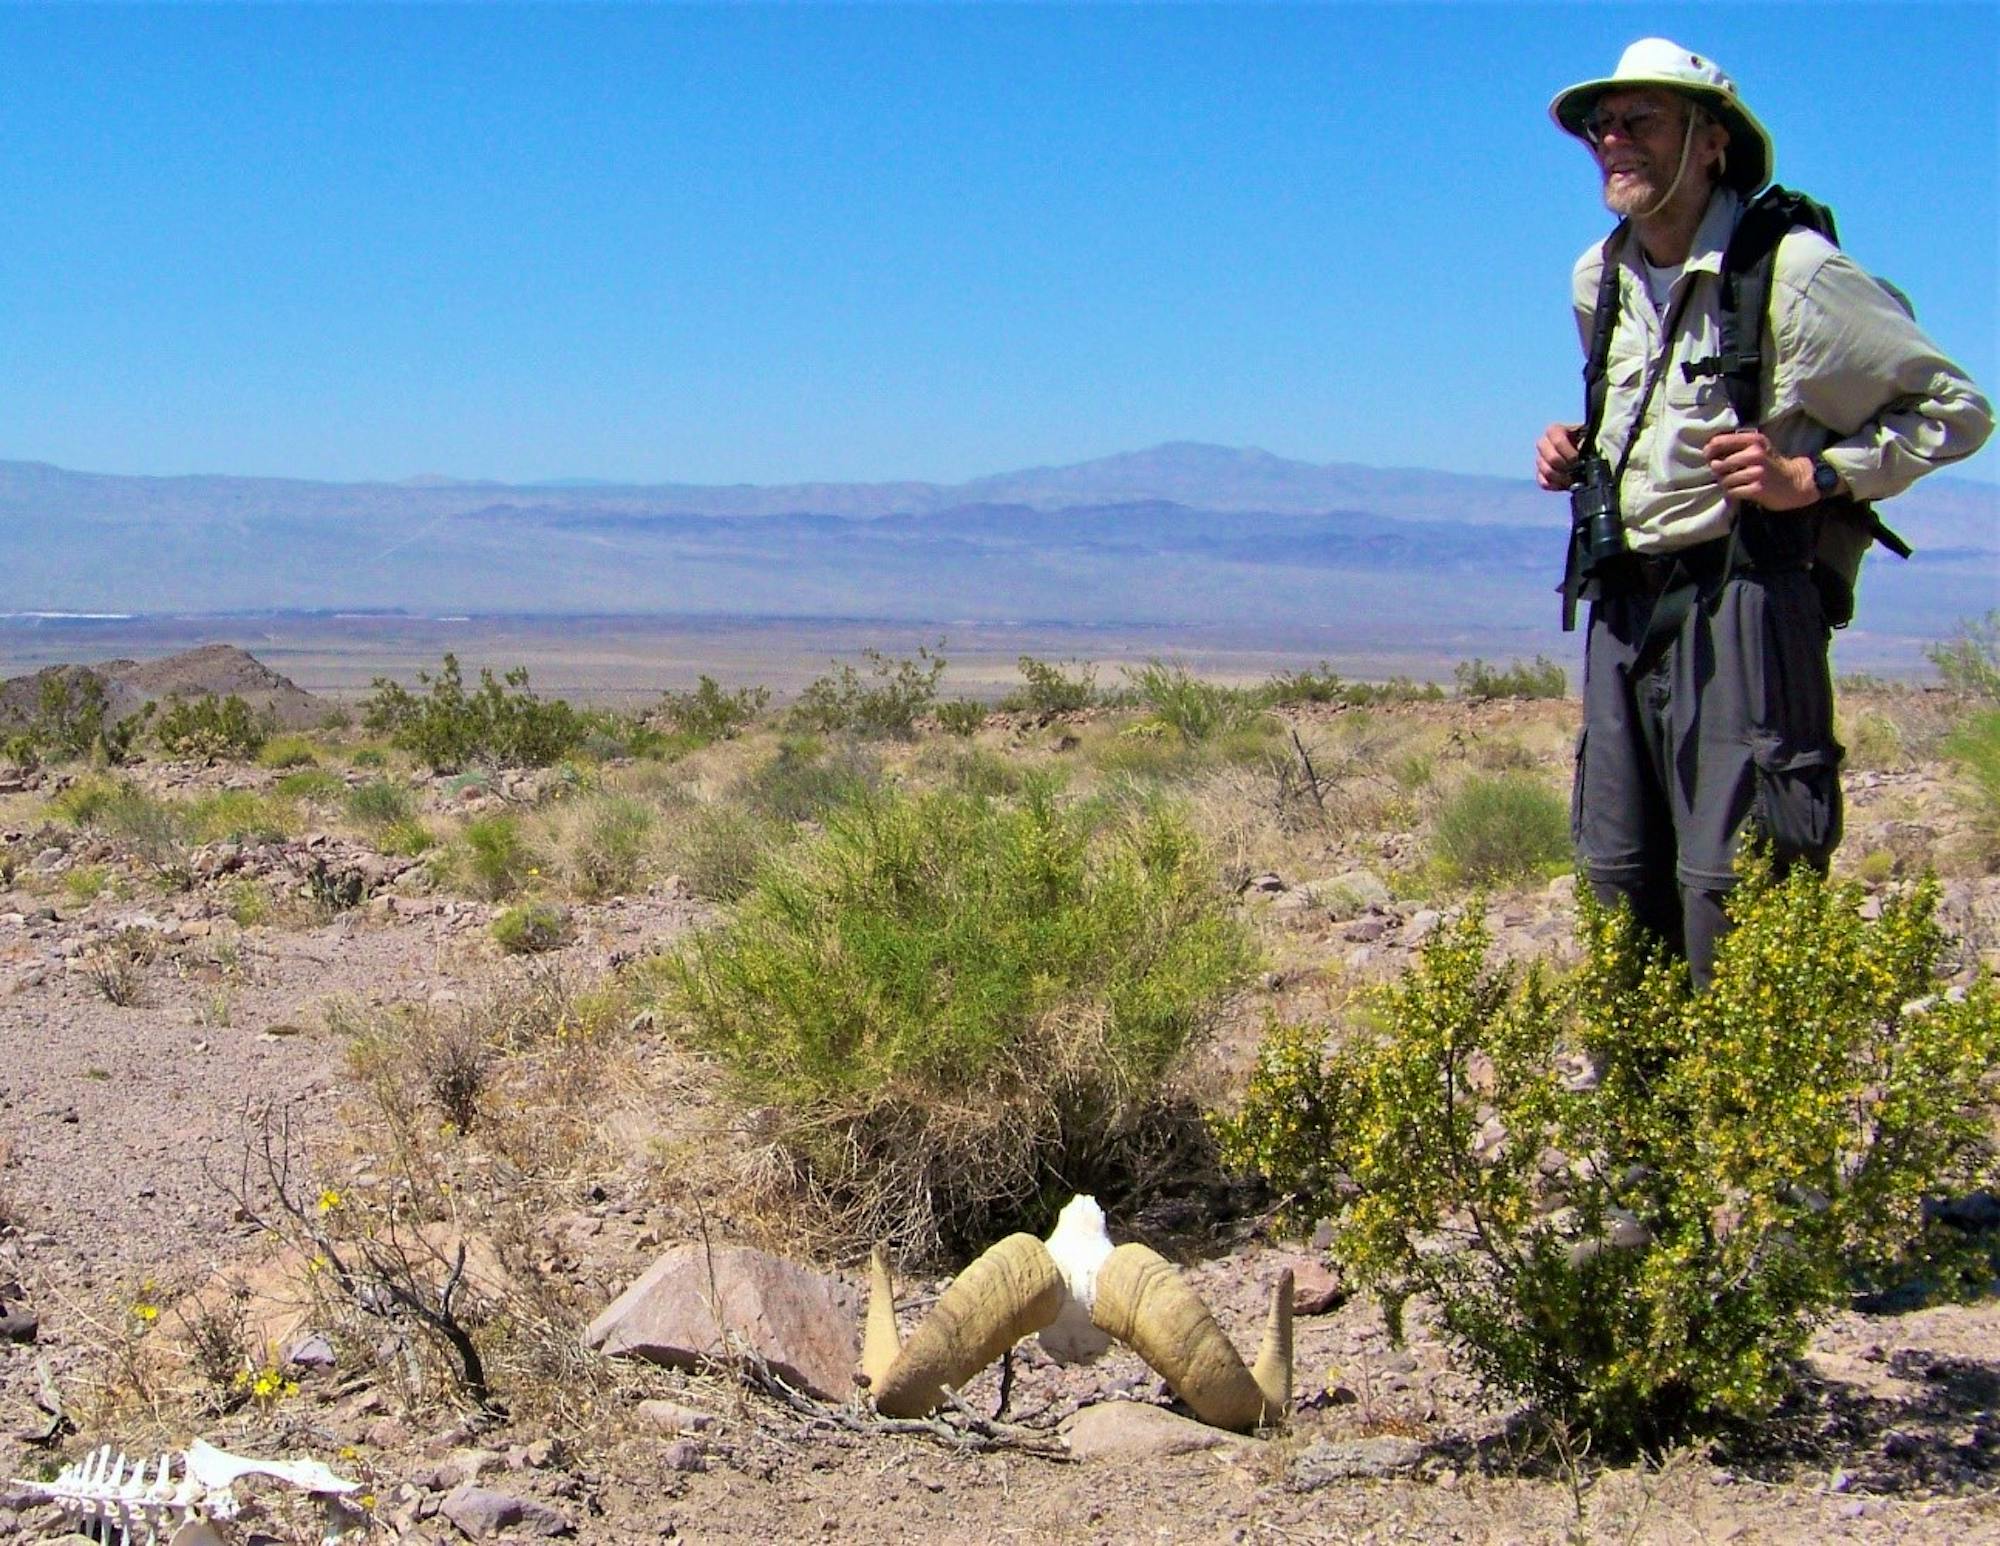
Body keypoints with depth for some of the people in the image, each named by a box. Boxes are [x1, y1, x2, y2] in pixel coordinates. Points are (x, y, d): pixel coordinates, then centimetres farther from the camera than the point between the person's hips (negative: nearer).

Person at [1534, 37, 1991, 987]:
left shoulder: (1792, 270, -10)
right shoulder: (1599, 278, 12)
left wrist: (1811, 478, -16)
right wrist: (1579, 454, 10)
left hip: (1736, 606, -7)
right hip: (1622, 606, 7)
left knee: (1728, 878, -9)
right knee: (1617, 871, 9)